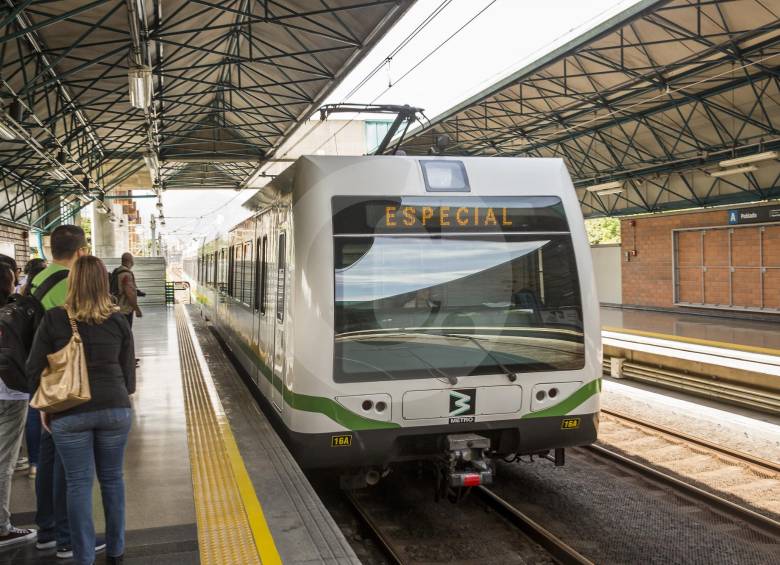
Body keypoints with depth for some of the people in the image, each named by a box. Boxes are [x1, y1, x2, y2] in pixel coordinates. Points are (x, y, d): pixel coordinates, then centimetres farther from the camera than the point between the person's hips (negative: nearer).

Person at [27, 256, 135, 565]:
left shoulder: (53, 319, -4)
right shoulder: (118, 320, 0)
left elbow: (34, 370, -1)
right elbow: (128, 371, 6)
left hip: (69, 412, -1)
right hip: (114, 409, 2)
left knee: (78, 483, 7)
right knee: (112, 478, 15)